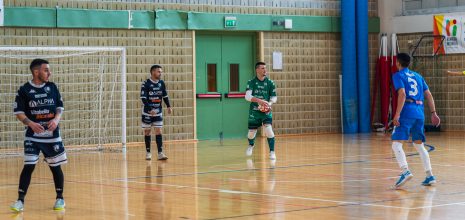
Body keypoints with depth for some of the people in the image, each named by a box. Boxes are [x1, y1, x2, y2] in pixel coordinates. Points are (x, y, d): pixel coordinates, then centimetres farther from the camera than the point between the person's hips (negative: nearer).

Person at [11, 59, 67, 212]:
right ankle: (20, 200, -5)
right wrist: (30, 123, -20)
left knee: (55, 166, 8)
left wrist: (56, 120, -11)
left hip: (52, 135, 3)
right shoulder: (25, 90, -6)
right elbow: (18, 112, -5)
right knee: (28, 166, -10)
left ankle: (60, 199, 23)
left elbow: (60, 107, 9)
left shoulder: (52, 87, 4)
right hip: (33, 136, -3)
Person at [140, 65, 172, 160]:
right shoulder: (146, 84, -12)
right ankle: (148, 153, 16)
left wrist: (168, 106, -4)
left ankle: (160, 153, -6)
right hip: (147, 112, -3)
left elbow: (165, 96, 11)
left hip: (158, 112, 3)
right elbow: (143, 98, -16)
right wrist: (150, 109, -26)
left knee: (158, 131, -3)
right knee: (147, 131, 6)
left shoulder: (161, 83, 2)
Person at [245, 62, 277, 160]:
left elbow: (274, 97, 4)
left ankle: (272, 152, -11)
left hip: (266, 111, 0)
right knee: (251, 131, 10)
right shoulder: (251, 82, -5)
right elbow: (247, 96, -16)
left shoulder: (270, 83, -2)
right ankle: (251, 145, 45)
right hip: (254, 111, 0)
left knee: (268, 129, -21)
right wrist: (259, 100, -33)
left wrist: (269, 103, -18)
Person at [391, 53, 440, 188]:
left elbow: (402, 94, -14)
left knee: (396, 143, -9)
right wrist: (433, 113, 18)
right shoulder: (417, 76, 21)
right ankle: (430, 175, 9)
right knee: (419, 145, 16)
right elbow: (429, 95, 16)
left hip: (407, 112, -6)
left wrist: (397, 115, -17)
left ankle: (405, 171, -29)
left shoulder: (398, 76, 1)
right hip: (419, 113, 6)